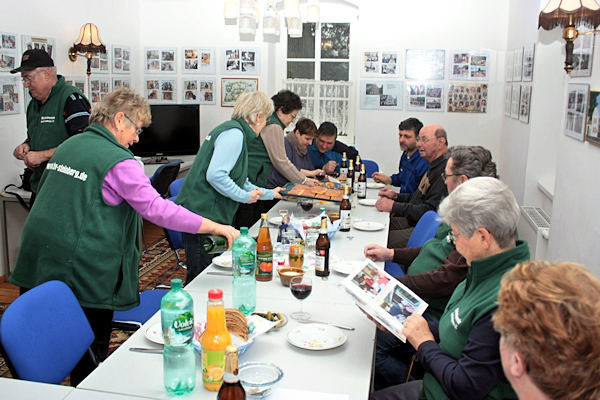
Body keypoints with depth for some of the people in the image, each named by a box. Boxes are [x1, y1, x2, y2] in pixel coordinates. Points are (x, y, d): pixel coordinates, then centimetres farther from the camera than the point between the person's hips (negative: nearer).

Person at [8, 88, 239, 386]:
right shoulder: (118, 162, -13)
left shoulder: (67, 146, 11)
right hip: (83, 269, -8)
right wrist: (216, 227, -19)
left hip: (40, 259, 8)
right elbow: (157, 209, -21)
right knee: (90, 352, 7)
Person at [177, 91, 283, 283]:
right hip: (203, 215, -10)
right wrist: (245, 196, -11)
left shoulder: (235, 132, 19)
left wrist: (269, 193, 36)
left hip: (209, 214, 10)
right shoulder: (234, 134, -13)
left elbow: (239, 181, 28)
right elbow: (215, 175, -23)